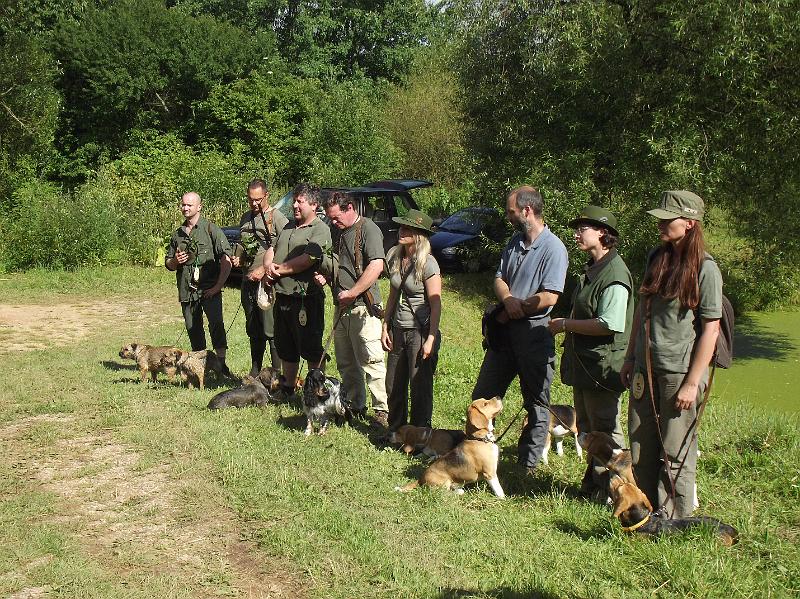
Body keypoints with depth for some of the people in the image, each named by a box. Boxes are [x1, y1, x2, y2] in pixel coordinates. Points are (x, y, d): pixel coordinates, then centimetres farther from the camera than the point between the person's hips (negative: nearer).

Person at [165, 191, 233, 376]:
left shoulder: (211, 229, 0)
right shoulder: (177, 234, 16)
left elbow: (226, 259, -7)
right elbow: (168, 264, 23)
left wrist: (218, 286, -12)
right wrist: (175, 261, -2)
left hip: (209, 289, -5)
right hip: (186, 290, 5)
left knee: (216, 324, -20)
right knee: (193, 330, 9)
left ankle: (221, 364, -18)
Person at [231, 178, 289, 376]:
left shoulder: (276, 217, -7)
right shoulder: (245, 218, 16)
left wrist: (264, 269, -18)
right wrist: (239, 259, 8)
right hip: (248, 282, 7)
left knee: (272, 332, -7)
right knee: (253, 332, 14)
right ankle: (254, 374, 23)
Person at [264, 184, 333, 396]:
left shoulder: (320, 230, -8)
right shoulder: (289, 226, 17)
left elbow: (307, 261, -19)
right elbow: (270, 249, 17)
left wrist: (278, 269, -9)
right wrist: (269, 265, -6)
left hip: (305, 297, -8)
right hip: (282, 297, 8)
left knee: (311, 350, -1)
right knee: (286, 349, 18)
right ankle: (288, 389, 30)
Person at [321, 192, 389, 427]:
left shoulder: (368, 229, -10)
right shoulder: (341, 232, 17)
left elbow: (376, 266, -22)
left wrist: (351, 293, -20)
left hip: (362, 305, -9)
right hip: (341, 306, 9)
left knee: (370, 360, -8)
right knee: (345, 362, 13)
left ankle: (383, 410, -2)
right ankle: (354, 406, 24)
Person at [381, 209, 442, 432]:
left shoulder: (427, 263, -14)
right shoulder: (394, 256, 6)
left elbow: (436, 304, -14)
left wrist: (431, 339, -18)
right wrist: (386, 326, 11)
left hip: (420, 331, -7)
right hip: (398, 330, 7)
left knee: (420, 387, 0)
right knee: (394, 386, 13)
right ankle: (395, 432, 28)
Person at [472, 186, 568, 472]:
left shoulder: (553, 248, -14)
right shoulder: (515, 242, 11)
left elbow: (549, 297, -21)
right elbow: (499, 278, 10)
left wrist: (513, 311, -10)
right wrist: (508, 300, -13)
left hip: (535, 332, -8)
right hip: (506, 329, 8)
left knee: (536, 401, 6)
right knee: (483, 394, 12)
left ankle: (528, 463, 15)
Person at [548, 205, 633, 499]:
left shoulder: (614, 274, -19)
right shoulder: (591, 269, 13)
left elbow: (610, 325, -27)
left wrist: (566, 325, -18)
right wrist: (567, 326, 9)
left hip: (603, 365, -10)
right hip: (583, 362, 10)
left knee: (605, 430, 0)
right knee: (587, 428, 19)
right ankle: (593, 483, 32)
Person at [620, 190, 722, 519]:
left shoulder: (705, 269, -12)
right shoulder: (657, 257, 8)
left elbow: (710, 330, -13)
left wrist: (692, 383, -15)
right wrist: (630, 357, 15)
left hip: (680, 371, -7)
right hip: (646, 369, 7)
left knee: (676, 453, 2)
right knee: (641, 446, 13)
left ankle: (673, 523, 15)